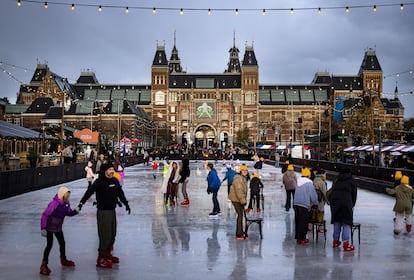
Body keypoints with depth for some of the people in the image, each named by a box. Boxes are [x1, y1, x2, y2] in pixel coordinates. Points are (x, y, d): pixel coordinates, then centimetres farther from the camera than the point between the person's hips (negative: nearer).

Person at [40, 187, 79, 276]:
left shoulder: (66, 203, -8)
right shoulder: (54, 204, -30)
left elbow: (68, 212, 6)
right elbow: (44, 215, -28)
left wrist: (75, 211, -16)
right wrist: (43, 228, -32)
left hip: (58, 227, 8)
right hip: (49, 227, -8)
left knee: (62, 243, 19)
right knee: (49, 245, -13)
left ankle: (63, 260, 41)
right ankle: (44, 265, -7)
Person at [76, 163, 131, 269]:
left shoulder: (115, 181, 6)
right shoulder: (99, 182, -14)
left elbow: (120, 193, 20)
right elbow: (89, 192, -22)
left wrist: (126, 204, 28)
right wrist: (81, 203, -34)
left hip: (112, 211, 7)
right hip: (103, 212, -7)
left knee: (112, 234, 15)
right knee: (105, 235, -6)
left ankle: (107, 254, 31)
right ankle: (101, 259, 3)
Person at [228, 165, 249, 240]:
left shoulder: (243, 178, 14)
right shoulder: (238, 179, -19)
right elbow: (238, 190, -25)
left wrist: (244, 200, 20)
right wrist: (243, 201, -24)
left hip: (240, 199, 10)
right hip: (236, 199, -10)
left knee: (240, 215, 16)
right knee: (240, 215, -10)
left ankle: (240, 232, 27)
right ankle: (239, 234, -7)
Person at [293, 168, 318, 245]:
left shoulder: (298, 181, 8)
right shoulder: (309, 183, -11)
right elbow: (313, 195, -8)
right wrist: (316, 203, 9)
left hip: (296, 203, 6)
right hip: (304, 204, -6)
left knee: (298, 221, 14)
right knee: (303, 222, 1)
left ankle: (297, 236, 21)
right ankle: (301, 239, 3)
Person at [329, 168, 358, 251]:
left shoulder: (336, 181, 23)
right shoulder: (352, 181, 11)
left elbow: (331, 193, 19)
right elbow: (354, 195, 9)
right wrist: (352, 205, 19)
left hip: (334, 203, 5)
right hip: (346, 203, -4)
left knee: (336, 222, 16)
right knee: (346, 223, -2)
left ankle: (335, 241, 25)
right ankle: (346, 244, -7)